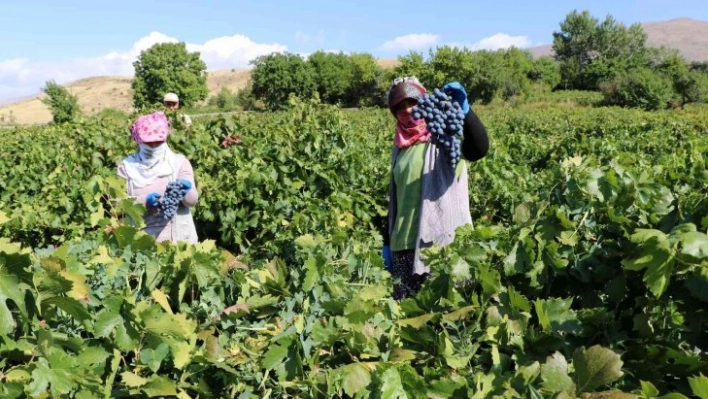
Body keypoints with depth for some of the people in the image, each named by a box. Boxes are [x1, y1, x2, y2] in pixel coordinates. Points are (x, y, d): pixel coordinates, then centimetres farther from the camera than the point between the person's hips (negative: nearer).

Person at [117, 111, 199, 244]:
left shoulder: (179, 161, 2)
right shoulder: (127, 166, 5)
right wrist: (144, 201, -20)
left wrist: (186, 190, -28)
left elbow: (193, 200, -7)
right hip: (141, 239, 0)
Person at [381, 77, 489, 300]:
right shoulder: (400, 148, 16)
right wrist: (387, 242, 18)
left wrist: (463, 110, -38)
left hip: (440, 243, -6)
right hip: (404, 245, 6)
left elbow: (479, 149, -23)